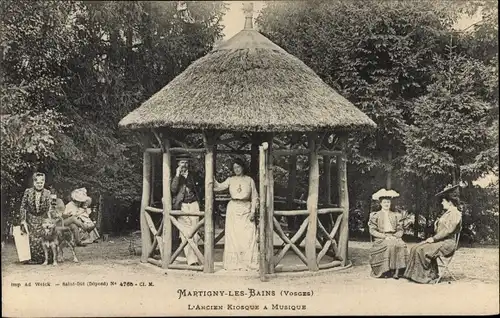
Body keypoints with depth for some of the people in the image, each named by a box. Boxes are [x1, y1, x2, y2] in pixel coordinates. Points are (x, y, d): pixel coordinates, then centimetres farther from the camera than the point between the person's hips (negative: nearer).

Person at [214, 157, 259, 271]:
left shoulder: (249, 180, 8)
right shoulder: (230, 180, 10)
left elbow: (254, 197, 7)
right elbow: (219, 187, -5)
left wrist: (253, 211, -3)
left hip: (246, 209, -1)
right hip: (233, 210, 1)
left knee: (248, 237, -6)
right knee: (233, 237, -1)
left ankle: (248, 263, 0)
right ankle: (234, 263, 5)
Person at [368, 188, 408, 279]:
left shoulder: (396, 215, 18)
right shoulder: (375, 215, 9)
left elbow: (400, 230, 13)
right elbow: (372, 231, 0)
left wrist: (395, 236, -9)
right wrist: (385, 236, -13)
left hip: (394, 237, 2)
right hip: (380, 239, -2)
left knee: (401, 245, -31)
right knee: (390, 245, -35)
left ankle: (397, 271, -31)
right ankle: (387, 270, -29)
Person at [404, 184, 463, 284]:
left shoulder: (455, 214, -9)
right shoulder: (447, 213, 22)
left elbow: (448, 231, -18)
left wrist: (434, 239, -17)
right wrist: (436, 224, 4)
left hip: (447, 243, -10)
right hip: (440, 241, 10)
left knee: (422, 250, -26)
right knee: (415, 248, -9)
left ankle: (431, 275, -15)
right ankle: (416, 274, -14)